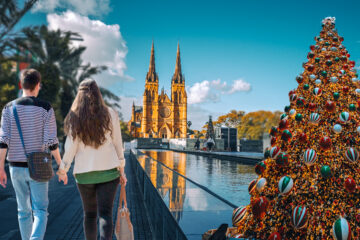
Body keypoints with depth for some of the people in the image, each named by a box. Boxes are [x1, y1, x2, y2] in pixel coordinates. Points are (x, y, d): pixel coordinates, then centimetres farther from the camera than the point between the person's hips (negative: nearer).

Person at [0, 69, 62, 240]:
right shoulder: (45, 108, -7)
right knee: (40, 210, 3)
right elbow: (51, 142, -10)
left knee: (23, 211, 17)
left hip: (16, 167, 3)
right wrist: (61, 166, 0)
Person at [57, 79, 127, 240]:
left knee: (89, 213, 17)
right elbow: (117, 144, 1)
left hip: (84, 173, 1)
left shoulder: (74, 117, -3)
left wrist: (62, 170, 10)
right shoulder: (110, 115, -2)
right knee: (105, 213, -2)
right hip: (108, 172, -1)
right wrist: (121, 170, 9)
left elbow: (70, 148, -3)